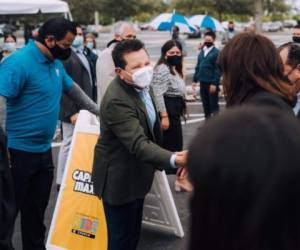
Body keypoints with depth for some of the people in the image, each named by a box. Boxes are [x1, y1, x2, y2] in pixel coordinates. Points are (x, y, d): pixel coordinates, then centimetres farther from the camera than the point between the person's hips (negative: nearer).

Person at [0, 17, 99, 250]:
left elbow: (73, 88, 27)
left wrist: (98, 110, 31)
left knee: (37, 211, 17)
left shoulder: (55, 63, 10)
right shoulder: (19, 62, -17)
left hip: (44, 150, 8)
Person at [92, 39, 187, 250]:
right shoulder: (116, 101, -32)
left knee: (133, 233, 23)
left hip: (136, 174, 9)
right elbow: (138, 144, -40)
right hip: (119, 179, -9)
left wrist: (157, 162, 19)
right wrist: (173, 159, -54)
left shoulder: (142, 84, -2)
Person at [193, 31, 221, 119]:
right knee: (205, 103, 14)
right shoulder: (201, 52, 12)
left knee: (213, 104, 0)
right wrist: (195, 80, 11)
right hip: (202, 82, 7)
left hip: (212, 83, -7)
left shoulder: (216, 53, -9)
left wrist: (214, 83, -19)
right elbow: (198, 67, 16)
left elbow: (217, 69, -14)